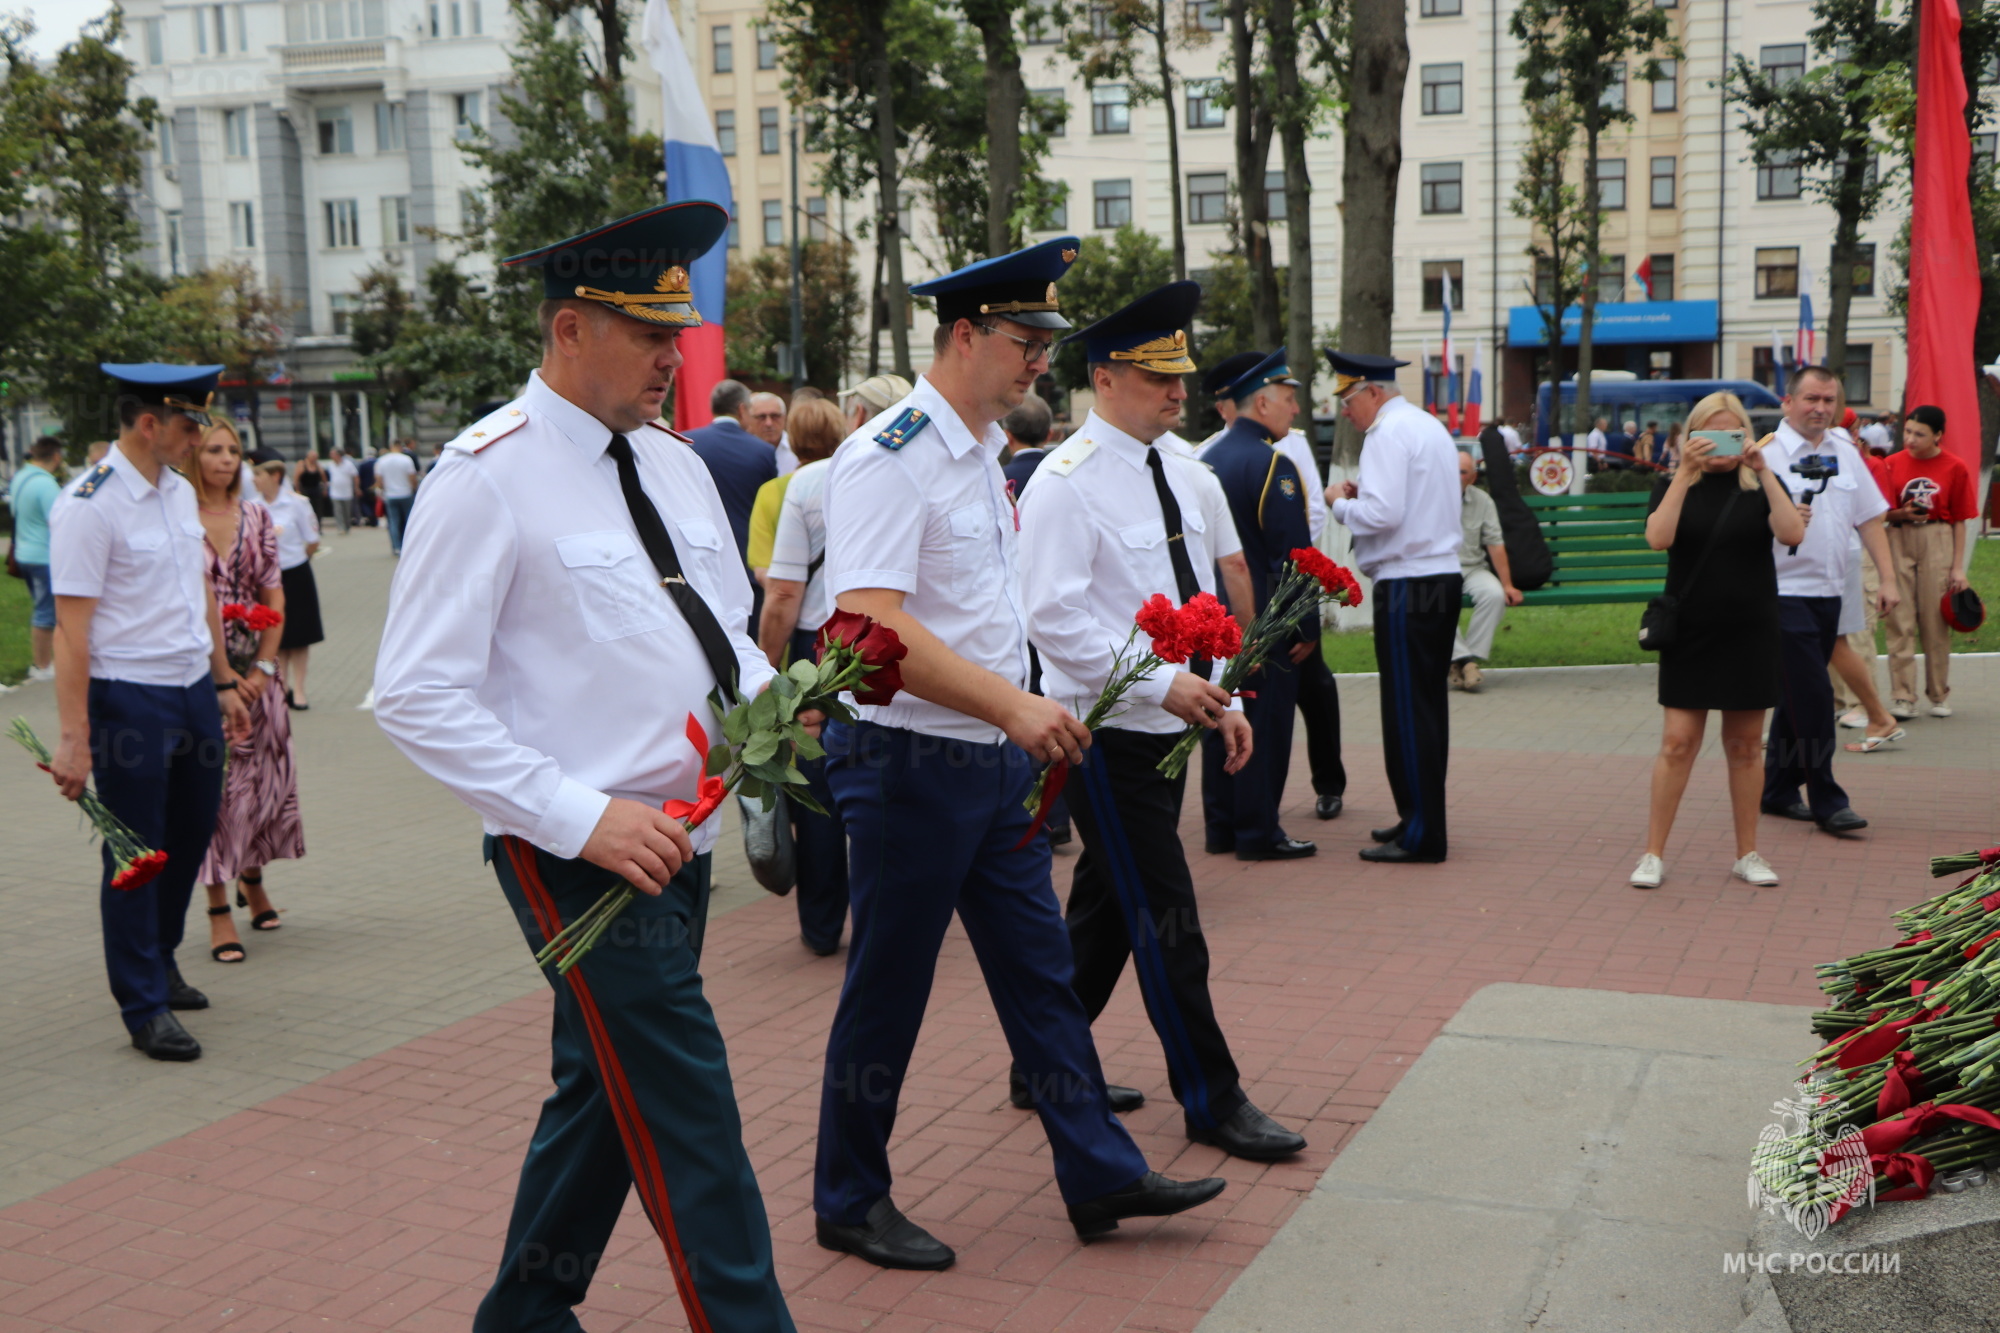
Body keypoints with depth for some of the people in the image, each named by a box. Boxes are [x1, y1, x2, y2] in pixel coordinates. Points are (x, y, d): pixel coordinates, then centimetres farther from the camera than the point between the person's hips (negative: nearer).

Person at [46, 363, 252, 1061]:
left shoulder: (180, 492, 9)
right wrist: (74, 738, -20)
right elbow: (72, 626, -18)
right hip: (130, 701, -8)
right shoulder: (88, 505, -15)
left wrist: (225, 684, 18)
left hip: (194, 691, 8)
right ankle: (145, 1008, 16)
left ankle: (160, 965, 38)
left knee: (191, 835, 17)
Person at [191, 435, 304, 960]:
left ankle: (252, 877, 34)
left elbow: (275, 598, 8)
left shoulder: (257, 516, 7)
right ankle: (219, 908, 4)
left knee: (265, 773, 10)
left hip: (256, 670, 4)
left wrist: (264, 667, -3)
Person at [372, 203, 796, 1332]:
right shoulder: (491, 475, -13)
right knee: (688, 1119, -6)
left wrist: (766, 696, -3)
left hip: (682, 844, 8)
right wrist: (583, 815, -22)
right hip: (582, 858, -8)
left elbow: (728, 629, 20)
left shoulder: (676, 464, 11)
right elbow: (419, 696, -17)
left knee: (608, 1090, 20)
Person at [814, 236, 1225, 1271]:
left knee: (1041, 971, 13)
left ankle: (1100, 1176, 24)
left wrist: (1023, 723, 17)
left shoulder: (983, 454, 12)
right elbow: (873, 624, -29)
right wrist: (1013, 706, -33)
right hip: (910, 767, -9)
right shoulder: (888, 459, -17)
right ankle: (849, 1203, 22)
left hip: (996, 763, 9)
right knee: (887, 992, 5)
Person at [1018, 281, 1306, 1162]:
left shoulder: (1179, 471, 11)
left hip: (1169, 726, 8)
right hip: (1108, 733, -8)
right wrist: (1163, 683, -24)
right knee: (1165, 918, -1)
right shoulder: (1067, 482, -14)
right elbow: (1053, 615, -21)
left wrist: (1224, 700, 12)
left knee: (1105, 908, 16)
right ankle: (1212, 1101, 12)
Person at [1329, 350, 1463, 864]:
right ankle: (1421, 817, 23)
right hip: (1444, 576, 10)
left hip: (1408, 586, -10)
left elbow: (1382, 513, -21)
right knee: (1428, 705, 15)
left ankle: (1420, 834, -1)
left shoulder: (1389, 433, -12)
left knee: (1407, 710, -5)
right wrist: (1362, 495, 14)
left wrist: (1342, 504, -3)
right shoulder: (1432, 426, 18)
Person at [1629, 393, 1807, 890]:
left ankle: (1747, 853, 19)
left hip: (1750, 633, 1)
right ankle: (1653, 853, 3)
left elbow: (1792, 533, -15)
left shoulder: (1760, 486, 4)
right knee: (1678, 742, -5)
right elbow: (1658, 537, -16)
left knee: (1744, 746, 7)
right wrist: (1685, 473, -21)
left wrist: (1763, 471, -19)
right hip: (1688, 630, -1)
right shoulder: (1674, 486, 4)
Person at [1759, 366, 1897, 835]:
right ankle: (1826, 801, -1)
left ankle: (1778, 790, 22)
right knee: (1813, 696, -9)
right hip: (1786, 591, -6)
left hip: (1830, 592, 6)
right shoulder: (1766, 453, -8)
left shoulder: (1846, 453, 11)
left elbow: (1870, 519, 14)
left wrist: (1887, 579, 7)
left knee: (1797, 696, 13)